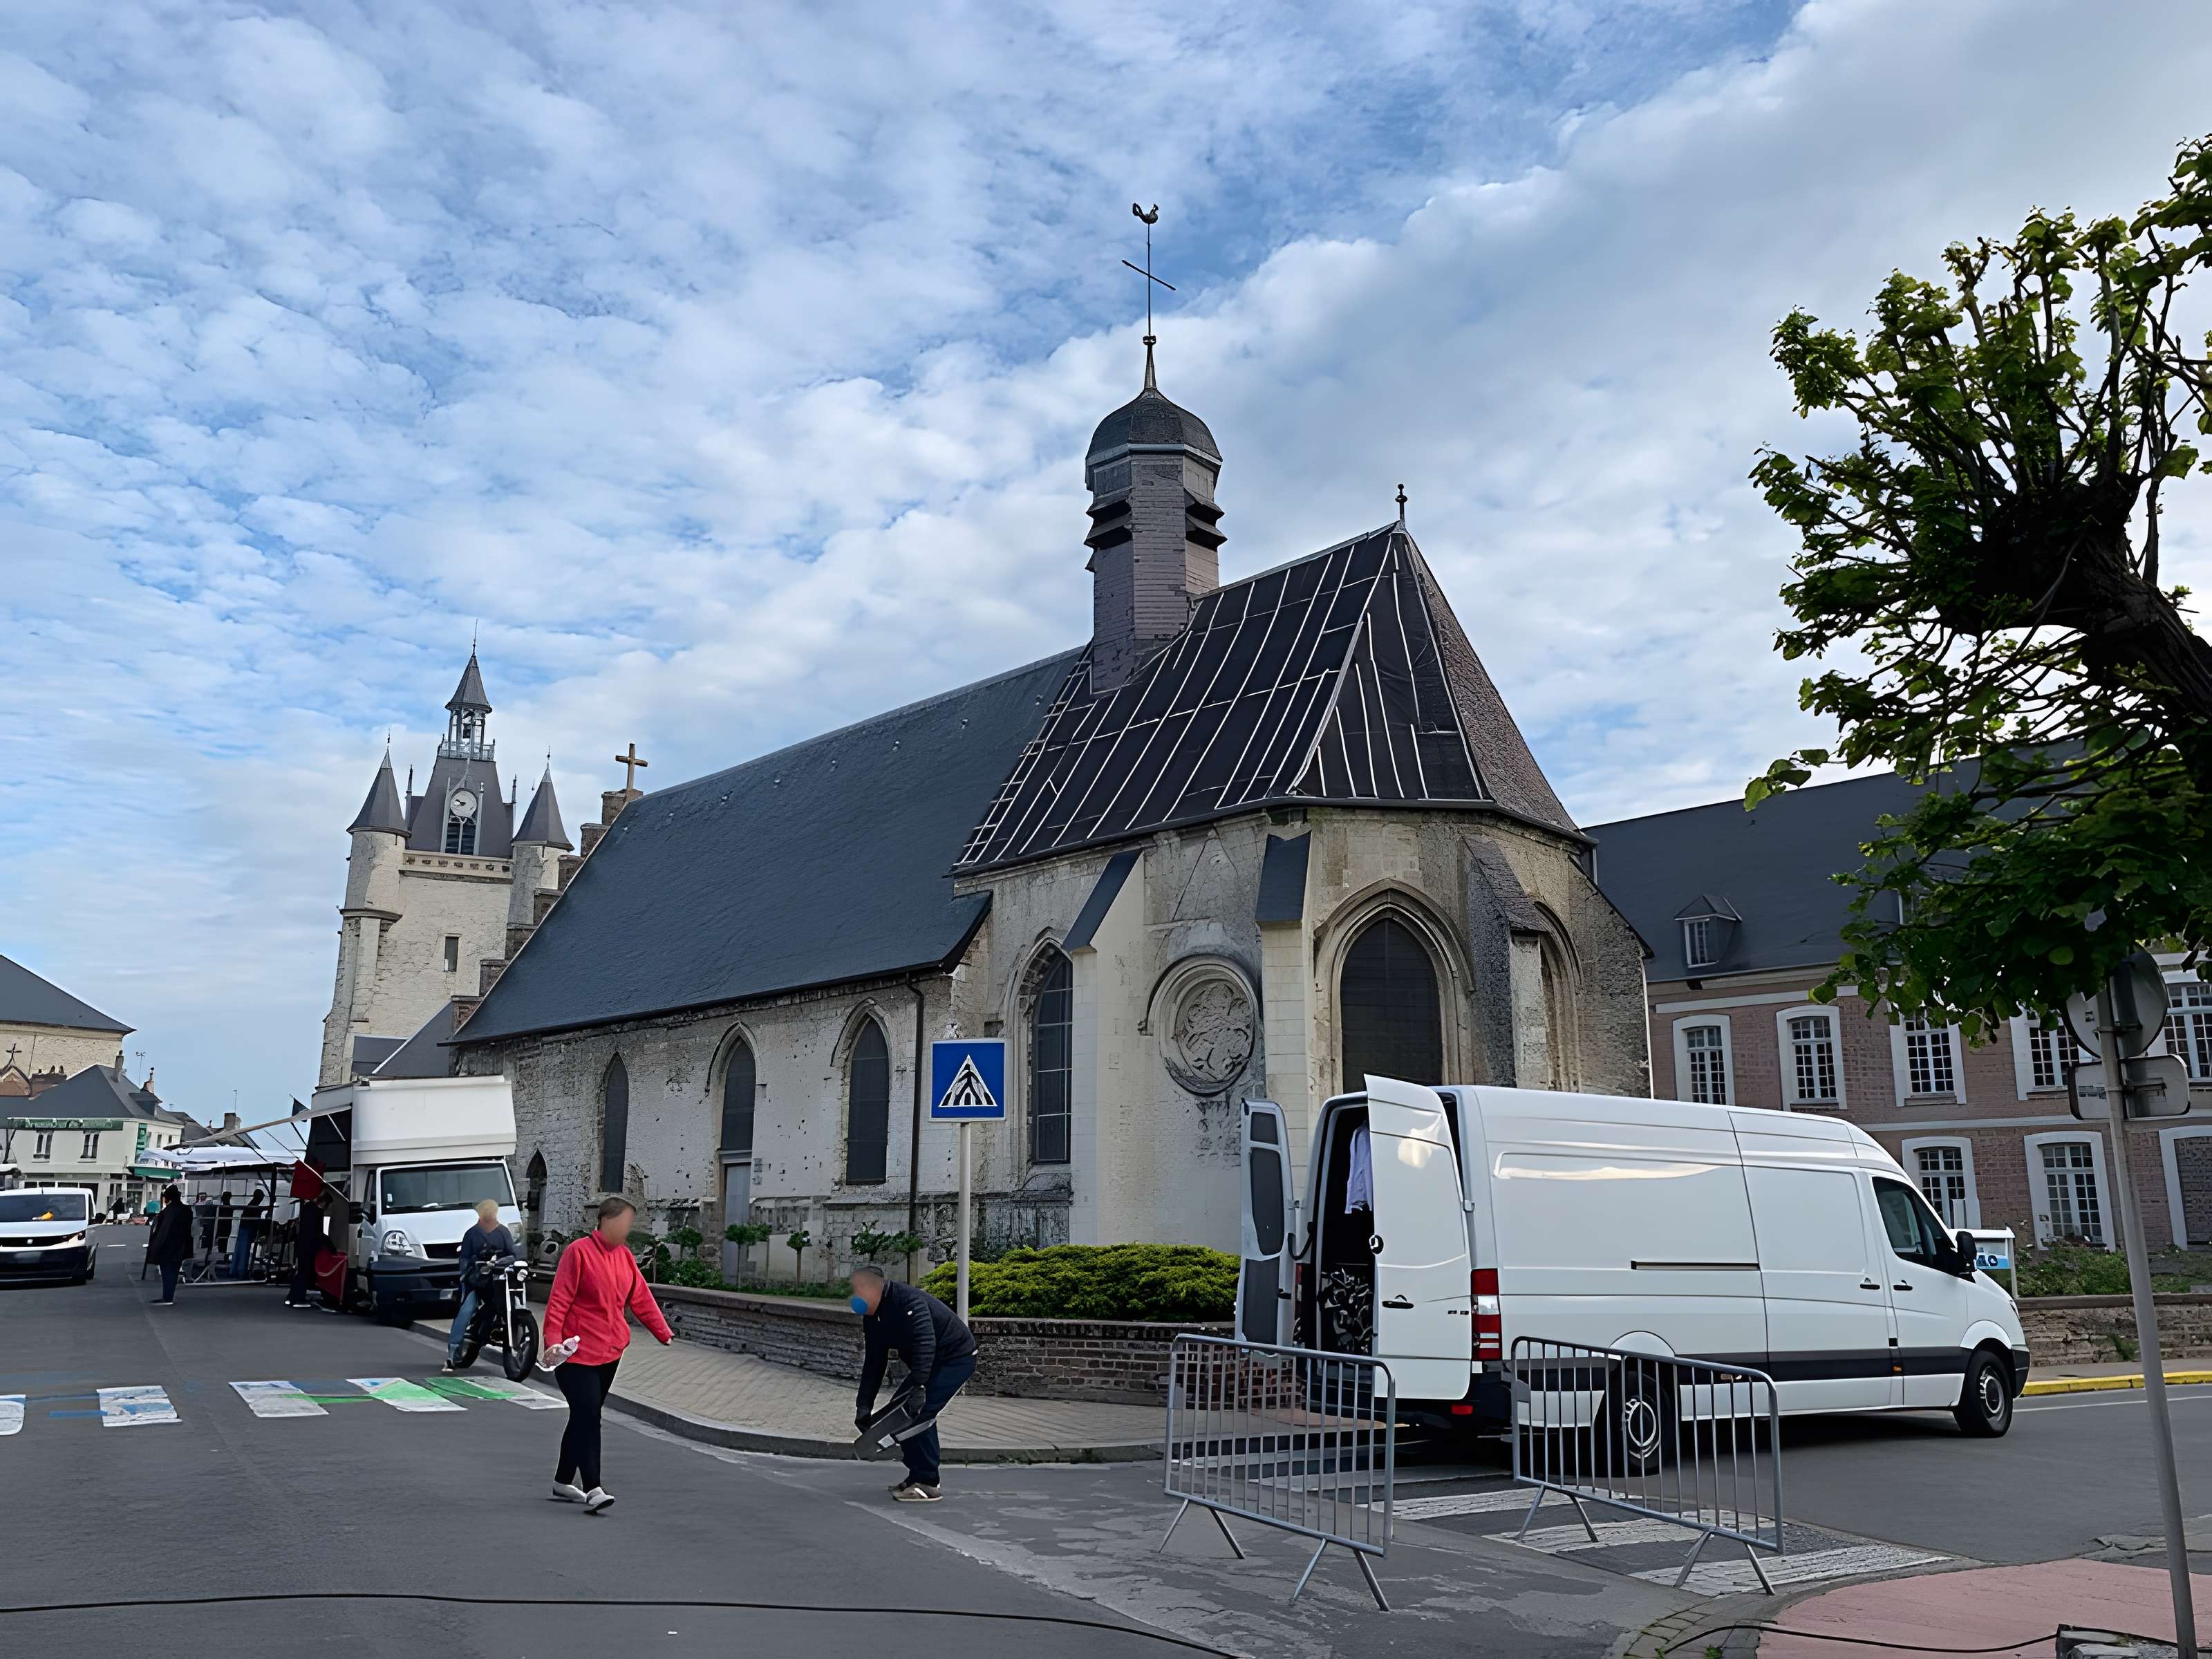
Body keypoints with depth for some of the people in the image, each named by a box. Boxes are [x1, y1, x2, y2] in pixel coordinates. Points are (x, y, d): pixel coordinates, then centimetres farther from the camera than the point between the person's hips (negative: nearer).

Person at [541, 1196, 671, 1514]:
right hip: (577, 1353, -7)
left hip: (610, 1353, 7)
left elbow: (641, 1297, 14)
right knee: (587, 1417, -12)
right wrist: (553, 1339, -22)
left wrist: (663, 1331, 15)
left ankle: (564, 1481, 28)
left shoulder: (625, 1256, 8)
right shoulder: (578, 1251, -12)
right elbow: (559, 1299, -15)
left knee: (585, 1417, 15)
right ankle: (592, 1489, -14)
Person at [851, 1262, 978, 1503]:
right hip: (934, 1362, 10)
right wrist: (864, 1406, -3)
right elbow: (874, 1364, 5)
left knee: (920, 1412, -19)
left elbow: (925, 1343, -39)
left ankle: (927, 1484, -11)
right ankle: (918, 1475, 17)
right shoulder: (873, 1318, 3)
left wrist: (919, 1386, -47)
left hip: (957, 1357, -10)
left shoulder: (908, 1300, -27)